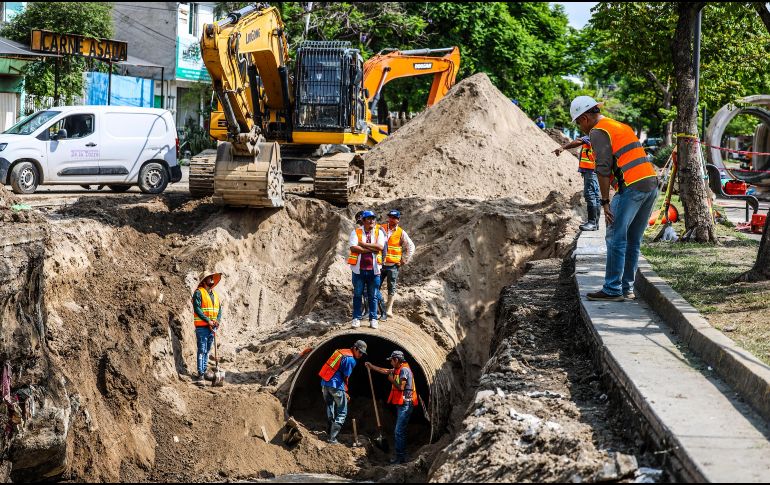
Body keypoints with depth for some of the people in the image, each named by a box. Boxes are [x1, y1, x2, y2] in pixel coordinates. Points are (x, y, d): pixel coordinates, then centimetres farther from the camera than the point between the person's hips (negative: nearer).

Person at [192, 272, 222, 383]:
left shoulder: (215, 294, 17)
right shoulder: (198, 292, -6)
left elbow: (219, 309, 14)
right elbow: (197, 308, -14)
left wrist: (218, 320, -5)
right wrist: (208, 321, -19)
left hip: (212, 327, 7)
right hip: (202, 327, -7)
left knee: (207, 350, 12)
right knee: (202, 350, -8)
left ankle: (204, 371, 19)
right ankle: (200, 374, -8)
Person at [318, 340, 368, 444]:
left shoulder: (340, 351, 15)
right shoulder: (350, 360, -11)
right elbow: (345, 377, -9)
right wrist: (346, 392, 3)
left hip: (325, 383, 8)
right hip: (336, 386, -8)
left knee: (330, 411, 18)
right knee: (342, 413, 0)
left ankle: (329, 435, 24)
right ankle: (332, 438, -6)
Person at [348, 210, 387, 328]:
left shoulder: (379, 232, 6)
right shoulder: (356, 232, 1)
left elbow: (380, 247, -11)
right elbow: (353, 248, -13)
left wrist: (363, 244, -12)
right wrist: (371, 249, -12)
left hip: (373, 269, 1)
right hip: (359, 269, -1)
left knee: (373, 296, 7)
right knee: (357, 295, 4)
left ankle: (373, 319, 14)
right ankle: (356, 318, 11)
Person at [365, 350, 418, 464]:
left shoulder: (404, 370, -14)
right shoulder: (398, 370, 15)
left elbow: (401, 387, -21)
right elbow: (384, 371, 28)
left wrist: (392, 380, -5)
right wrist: (371, 366, 33)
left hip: (405, 404, -10)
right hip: (401, 404, 10)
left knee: (399, 431, -12)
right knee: (400, 431, 13)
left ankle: (400, 457, -11)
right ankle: (402, 456, 18)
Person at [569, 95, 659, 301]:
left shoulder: (598, 132, -2)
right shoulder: (622, 127, 25)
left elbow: (603, 170, -11)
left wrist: (605, 202, -10)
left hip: (632, 186, -9)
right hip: (652, 183, 9)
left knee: (616, 238, -3)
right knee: (633, 241, 13)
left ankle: (612, 290, -3)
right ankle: (627, 288, 16)